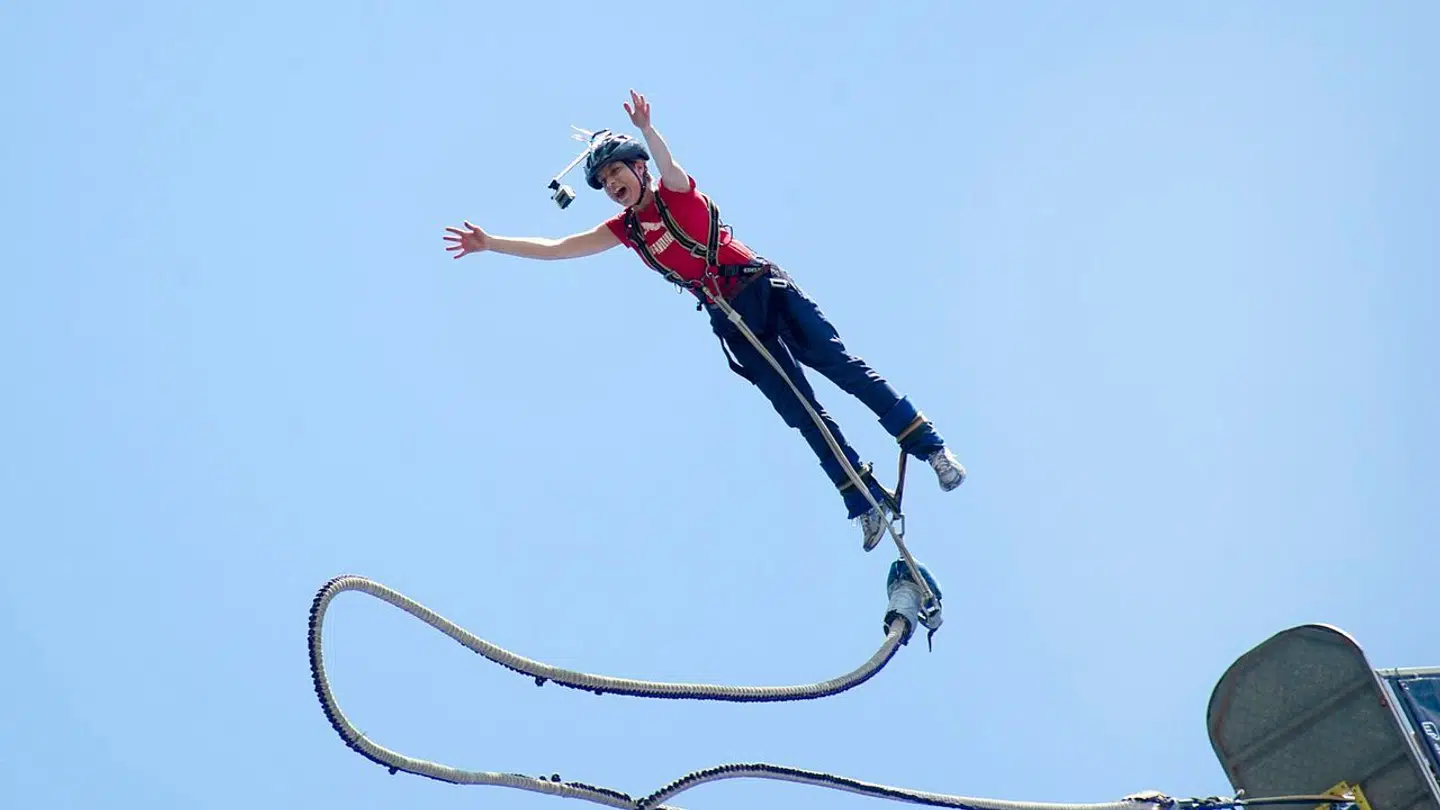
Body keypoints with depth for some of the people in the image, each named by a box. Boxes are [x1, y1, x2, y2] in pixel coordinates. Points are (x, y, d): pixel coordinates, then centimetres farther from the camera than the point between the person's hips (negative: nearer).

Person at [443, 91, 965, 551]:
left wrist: (647, 130, -46)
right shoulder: (625, 229, 11)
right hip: (731, 320, 4)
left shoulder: (677, 192, -1)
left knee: (841, 365, -13)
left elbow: (667, 164, -25)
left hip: (767, 289, -4)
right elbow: (556, 248, 10)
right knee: (800, 412, -2)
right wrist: (491, 243, 5)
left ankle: (931, 447, -8)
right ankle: (869, 503, 1)